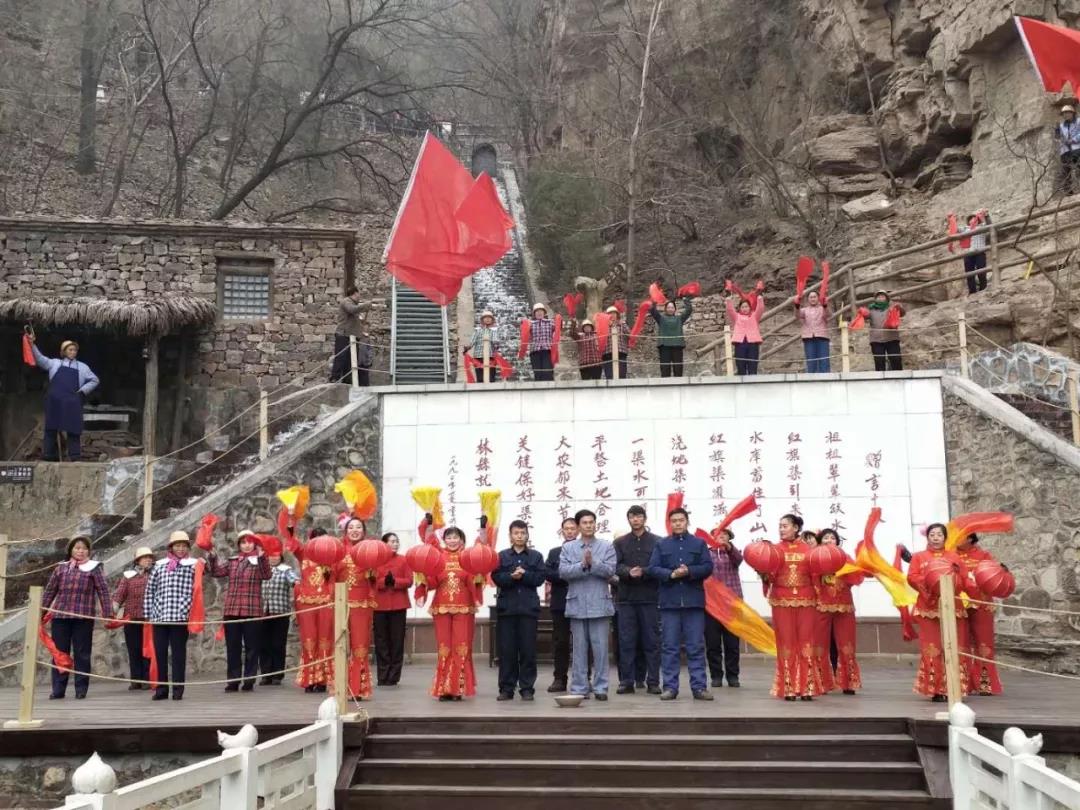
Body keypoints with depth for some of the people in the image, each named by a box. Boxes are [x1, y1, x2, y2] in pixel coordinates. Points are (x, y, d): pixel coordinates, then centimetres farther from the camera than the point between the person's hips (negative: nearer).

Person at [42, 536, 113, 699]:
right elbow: (50, 591, 16)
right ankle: (58, 689, 11)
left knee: (82, 654, 2)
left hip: (83, 617, -3)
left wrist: (108, 614, -6)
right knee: (60, 652, 5)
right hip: (60, 615, 3)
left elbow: (103, 591, 1)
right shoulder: (61, 568, 12)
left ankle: (81, 689, 9)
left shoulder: (93, 568, 5)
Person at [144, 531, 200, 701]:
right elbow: (150, 591, 12)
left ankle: (178, 688, 7)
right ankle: (161, 688, 15)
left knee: (178, 653, 1)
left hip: (180, 617, -3)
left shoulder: (193, 565, 4)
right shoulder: (159, 565, 11)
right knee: (159, 653, 6)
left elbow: (194, 591, 1)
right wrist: (148, 614, 6)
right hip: (159, 617, 3)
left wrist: (186, 612, -8)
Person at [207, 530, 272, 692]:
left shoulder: (259, 561, 3)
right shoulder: (231, 562, 14)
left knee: (251, 648, 2)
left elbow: (266, 575, -16)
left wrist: (262, 557, -31)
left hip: (252, 611, -3)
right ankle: (233, 681, 13)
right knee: (232, 648, 7)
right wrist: (212, 556, -8)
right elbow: (215, 571, 7)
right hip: (231, 611, 3)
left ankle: (249, 681, 8)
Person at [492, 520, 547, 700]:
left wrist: (524, 574, -15)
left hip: (529, 607, 0)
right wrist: (512, 576, -19)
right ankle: (506, 688, 8)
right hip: (506, 606, 0)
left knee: (528, 650, 1)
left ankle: (527, 688, 7)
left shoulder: (536, 556, 9)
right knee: (506, 649, 2)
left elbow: (541, 578, -3)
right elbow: (497, 578, -4)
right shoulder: (501, 556, 9)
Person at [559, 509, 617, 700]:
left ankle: (600, 687, 9)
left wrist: (593, 563, -20)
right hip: (577, 604, 1)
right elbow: (563, 571, -6)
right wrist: (582, 565, -18)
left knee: (600, 647, 2)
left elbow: (610, 571, -8)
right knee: (579, 648, 5)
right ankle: (579, 688, 11)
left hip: (600, 604, -1)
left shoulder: (606, 546, 3)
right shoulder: (568, 547, 6)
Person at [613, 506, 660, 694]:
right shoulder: (620, 542, 10)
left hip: (649, 597, -1)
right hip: (626, 598, 2)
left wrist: (642, 572, -19)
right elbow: (616, 566, -2)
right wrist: (629, 572, -21)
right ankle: (627, 681, 9)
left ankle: (653, 681, 8)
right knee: (626, 641, 3)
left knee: (651, 641, 2)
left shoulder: (656, 541, 5)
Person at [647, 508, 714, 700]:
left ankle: (699, 687, 6)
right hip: (669, 602, 0)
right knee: (670, 647, 3)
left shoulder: (699, 543, 8)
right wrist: (671, 574, -17)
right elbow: (653, 569, 0)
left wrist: (689, 571, -17)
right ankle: (670, 687, 8)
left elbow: (708, 567, 0)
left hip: (694, 601, 0)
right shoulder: (661, 544, 8)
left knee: (696, 646, 2)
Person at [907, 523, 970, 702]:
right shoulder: (918, 557, 11)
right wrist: (927, 582, -18)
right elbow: (911, 578, -2)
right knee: (931, 649, -5)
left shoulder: (954, 557, 14)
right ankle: (936, 690, -3)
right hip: (928, 608, -1)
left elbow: (964, 579, 5)